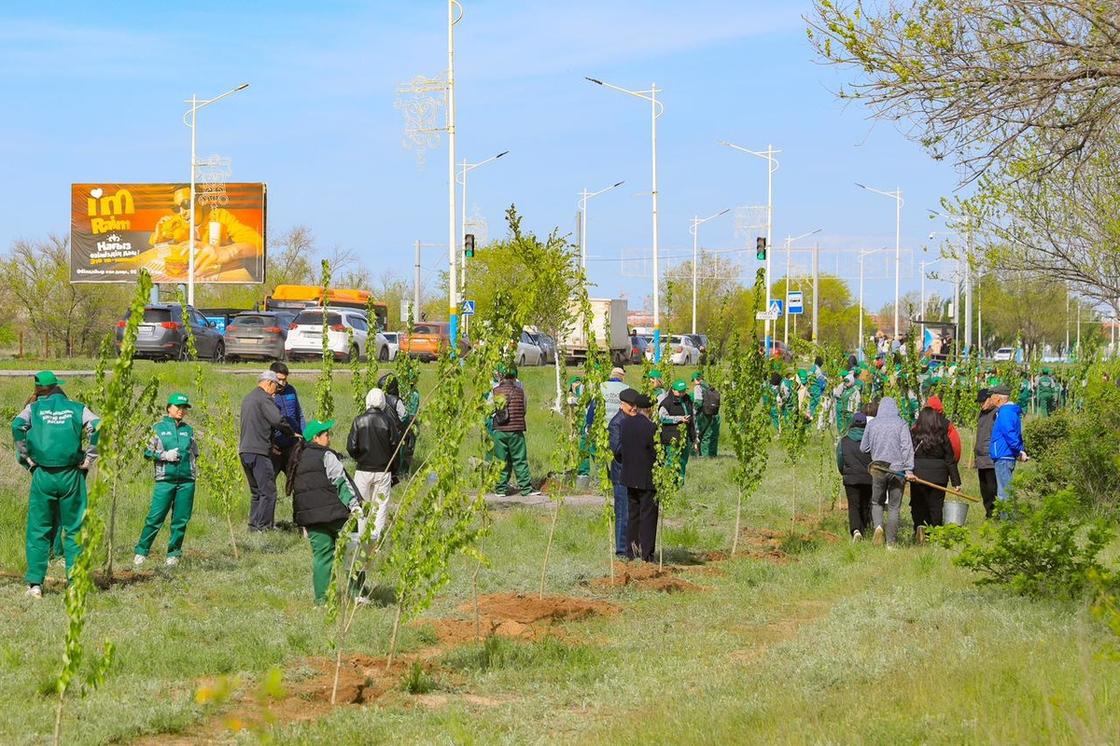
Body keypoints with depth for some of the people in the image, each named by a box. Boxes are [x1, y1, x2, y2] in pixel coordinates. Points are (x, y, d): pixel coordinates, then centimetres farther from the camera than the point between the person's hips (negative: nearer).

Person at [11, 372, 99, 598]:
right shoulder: (77, 409, 8)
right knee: (74, 530, 7)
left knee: (39, 530, 6)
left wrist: (26, 460, -3)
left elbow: (18, 426, -12)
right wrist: (88, 460, -1)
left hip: (42, 476, 0)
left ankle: (35, 583, 0)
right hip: (71, 476, 0)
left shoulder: (34, 408, 7)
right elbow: (98, 428, -7)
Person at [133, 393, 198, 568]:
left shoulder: (188, 430, 14)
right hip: (165, 480, -3)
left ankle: (173, 553, 13)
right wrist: (165, 455, -9)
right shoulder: (158, 428, 4)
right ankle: (141, 551, 2)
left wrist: (195, 472, 14)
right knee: (155, 517, -8)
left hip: (186, 481, 3)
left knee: (181, 520, 3)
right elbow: (147, 452, 3)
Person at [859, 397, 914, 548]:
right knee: (894, 507, 6)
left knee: (877, 502, 17)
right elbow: (907, 447, -12)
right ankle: (891, 542, 6)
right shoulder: (901, 424, -4)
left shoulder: (872, 424, 2)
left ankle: (878, 525, -12)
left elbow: (863, 448, 9)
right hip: (897, 469, -1)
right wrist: (909, 469, -14)